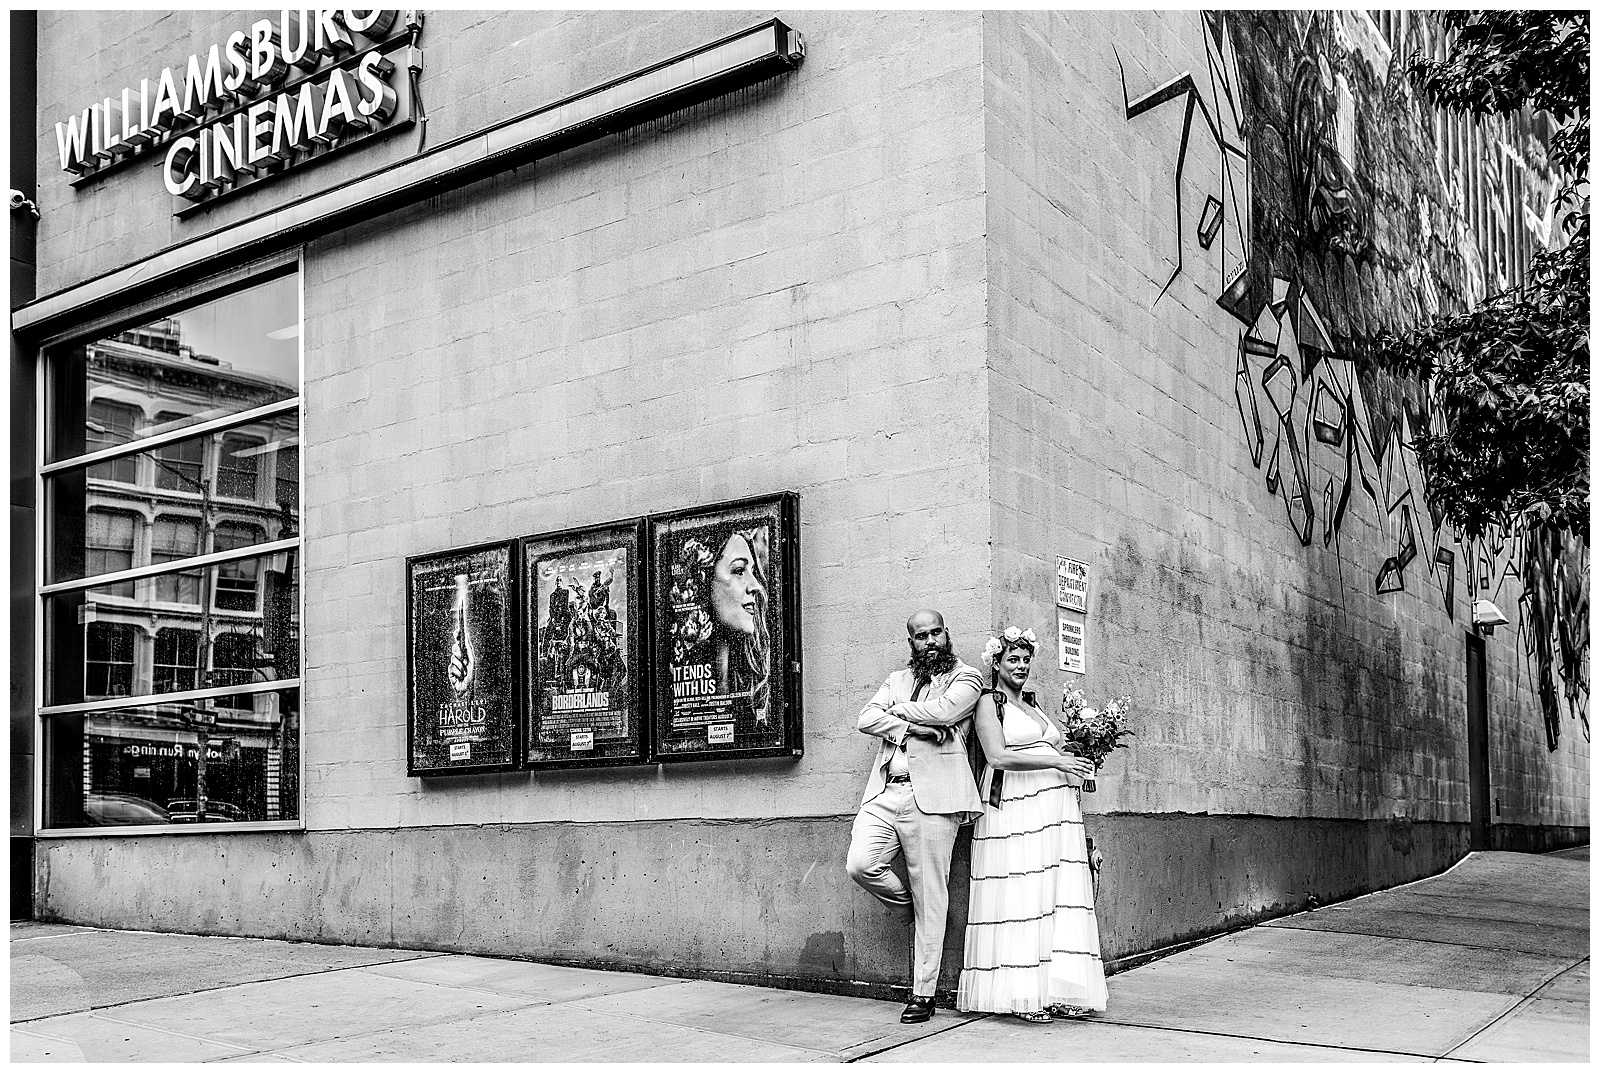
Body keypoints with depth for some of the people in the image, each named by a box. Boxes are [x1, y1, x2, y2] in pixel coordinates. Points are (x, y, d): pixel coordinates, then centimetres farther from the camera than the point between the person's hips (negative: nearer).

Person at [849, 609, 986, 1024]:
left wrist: (897, 709, 2)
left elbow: (942, 711, -13)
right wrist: (915, 727, -9)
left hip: (931, 797, -4)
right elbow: (866, 719, 5)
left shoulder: (966, 677, 8)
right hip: (885, 793, 5)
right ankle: (909, 906, 16)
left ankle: (923, 995, 5)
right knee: (860, 864, -16)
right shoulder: (897, 679, 22)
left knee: (930, 897, -3)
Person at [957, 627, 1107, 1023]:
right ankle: (1022, 995, -4)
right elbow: (997, 756, -12)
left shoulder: (1034, 704, 24)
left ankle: (1058, 991, 1)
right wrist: (1057, 761, -15)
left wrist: (1079, 765, 7)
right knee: (1021, 897, -9)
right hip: (1015, 809, -7)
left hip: (1056, 811, 7)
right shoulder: (989, 702, 1)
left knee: (1060, 897, 0)